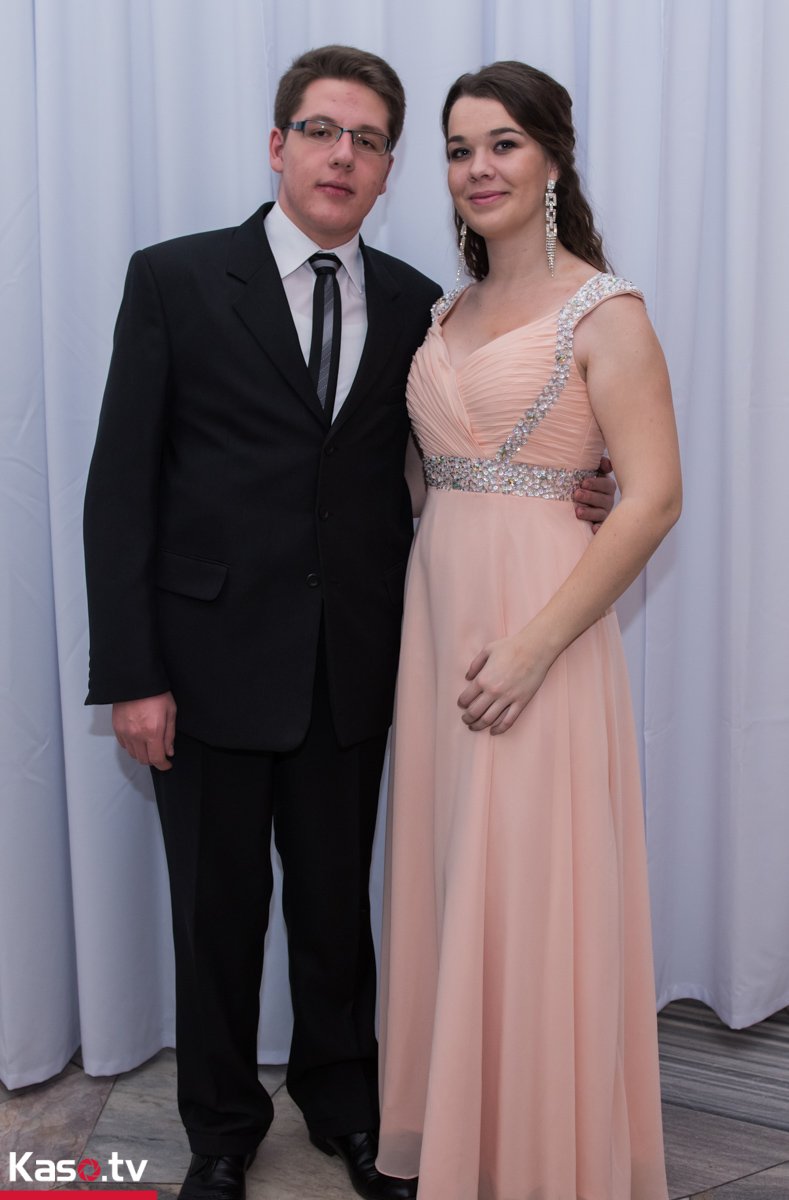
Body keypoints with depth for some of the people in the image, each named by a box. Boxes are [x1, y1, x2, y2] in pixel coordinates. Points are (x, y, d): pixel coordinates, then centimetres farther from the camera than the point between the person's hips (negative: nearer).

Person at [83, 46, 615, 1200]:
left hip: (352, 667, 3)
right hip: (213, 659, -2)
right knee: (218, 913, 12)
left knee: (337, 902, 16)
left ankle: (344, 1104, 40)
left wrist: (564, 498, -9)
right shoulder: (175, 279, -4)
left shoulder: (414, 303, 5)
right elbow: (121, 485, -6)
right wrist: (132, 674, -11)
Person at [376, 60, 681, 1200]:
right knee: (449, 881, 15)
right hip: (437, 613, 7)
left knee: (531, 890, 2)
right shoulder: (448, 312, 13)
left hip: (538, 624, -7)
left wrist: (535, 646, -20)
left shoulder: (603, 312, -9)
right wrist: (444, 623, 5)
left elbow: (654, 497, -15)